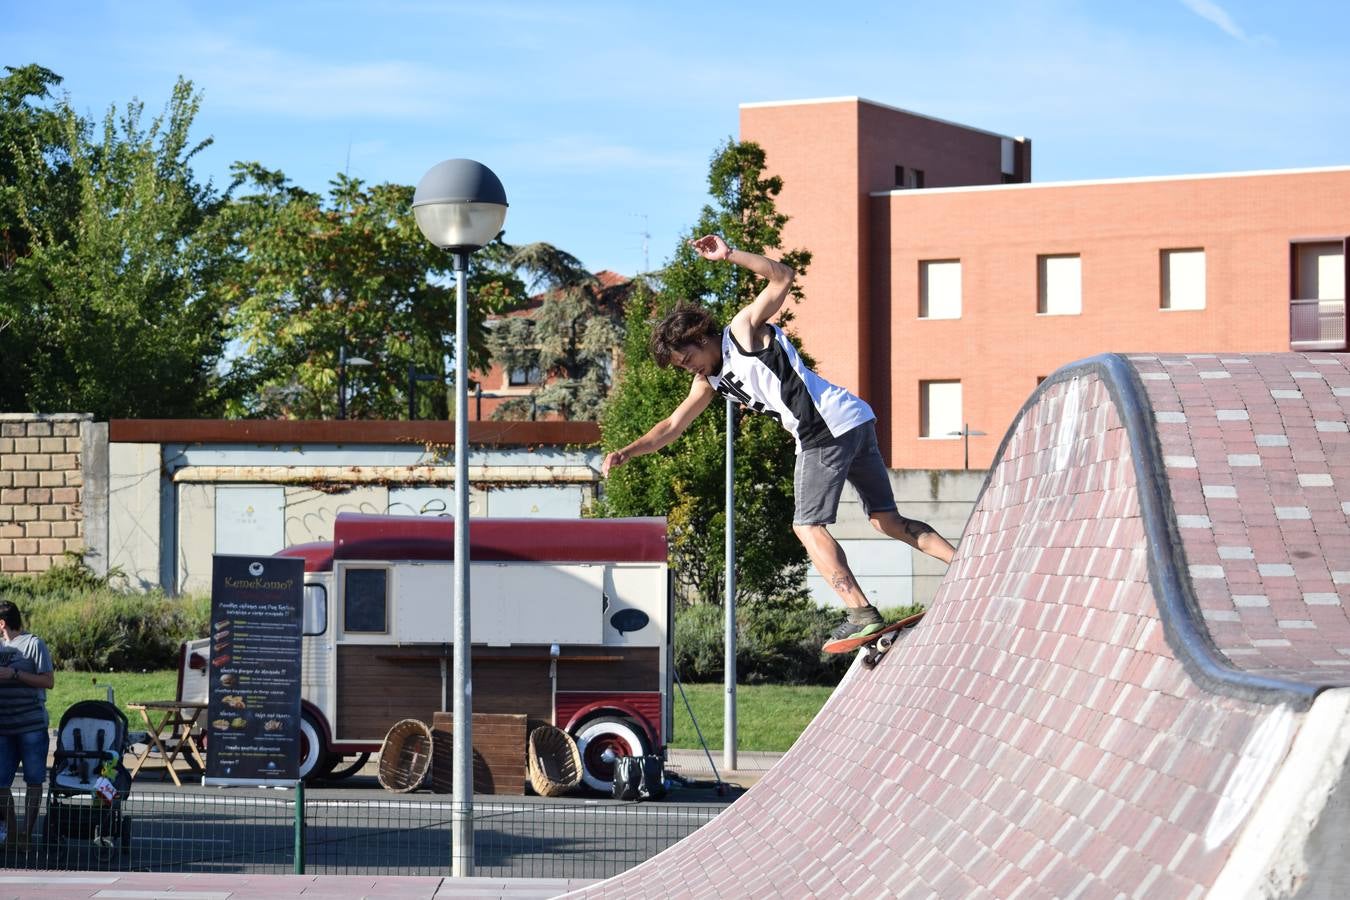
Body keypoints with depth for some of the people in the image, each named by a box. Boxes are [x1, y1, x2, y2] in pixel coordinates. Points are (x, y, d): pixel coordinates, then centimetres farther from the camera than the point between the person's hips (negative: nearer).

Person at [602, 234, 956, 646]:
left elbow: (783, 277, -13)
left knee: (808, 526, -5)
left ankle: (861, 613, -13)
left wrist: (730, 255, -21)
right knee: (887, 519, 10)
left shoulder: (743, 330, -1)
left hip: (829, 427, -9)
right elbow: (673, 426, 26)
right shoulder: (710, 380, 22)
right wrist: (627, 452, 16)